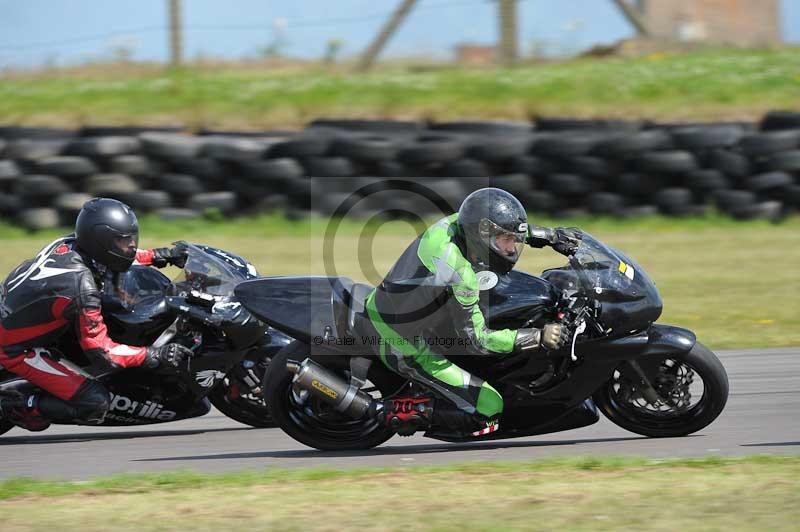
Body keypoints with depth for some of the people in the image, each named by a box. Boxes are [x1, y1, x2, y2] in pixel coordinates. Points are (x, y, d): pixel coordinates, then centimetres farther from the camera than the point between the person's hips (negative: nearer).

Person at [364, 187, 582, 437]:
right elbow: (476, 341, -24)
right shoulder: (460, 277, -33)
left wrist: (549, 235, 7)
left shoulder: (454, 222, -10)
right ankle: (398, 411, -5)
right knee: (488, 409, -12)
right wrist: (538, 338, -27)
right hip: (407, 350, -9)